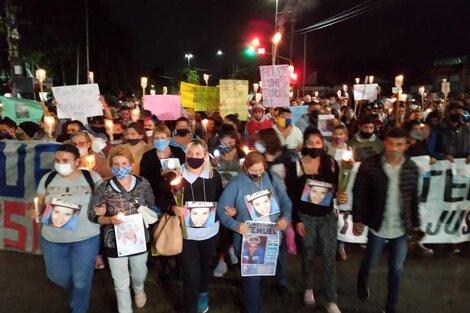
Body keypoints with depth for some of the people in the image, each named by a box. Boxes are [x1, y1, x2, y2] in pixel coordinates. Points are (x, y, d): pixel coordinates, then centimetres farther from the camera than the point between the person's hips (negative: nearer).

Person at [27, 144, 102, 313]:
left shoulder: (92, 178, -8)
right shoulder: (48, 178, 0)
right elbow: (39, 204, 5)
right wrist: (33, 212, -16)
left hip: (85, 238, -3)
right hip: (52, 238, 3)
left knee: (81, 280, 10)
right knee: (58, 277, 19)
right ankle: (78, 292, 53)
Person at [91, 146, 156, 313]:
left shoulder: (143, 184, -8)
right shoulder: (104, 188, -12)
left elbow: (151, 208, 4)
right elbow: (93, 216, -7)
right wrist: (110, 219, -23)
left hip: (139, 239, 2)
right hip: (115, 242, -2)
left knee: (139, 275, 24)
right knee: (121, 284, 11)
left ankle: (139, 290, 61)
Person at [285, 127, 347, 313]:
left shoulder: (331, 163, -3)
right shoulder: (295, 166, -9)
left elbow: (337, 188, 6)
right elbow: (291, 196, -7)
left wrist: (341, 197, -16)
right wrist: (297, 220, -10)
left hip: (327, 217, 1)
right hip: (305, 217, -1)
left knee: (329, 258, 3)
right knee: (307, 255, 14)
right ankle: (308, 289, 38)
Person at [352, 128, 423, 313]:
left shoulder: (411, 168, -4)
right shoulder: (369, 166, -15)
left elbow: (413, 199, 5)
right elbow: (359, 195, -9)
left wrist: (415, 223, 9)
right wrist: (358, 220, -9)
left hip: (401, 228, 2)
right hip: (378, 226, -2)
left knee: (396, 268, 13)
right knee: (371, 262, 17)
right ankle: (362, 283, 51)